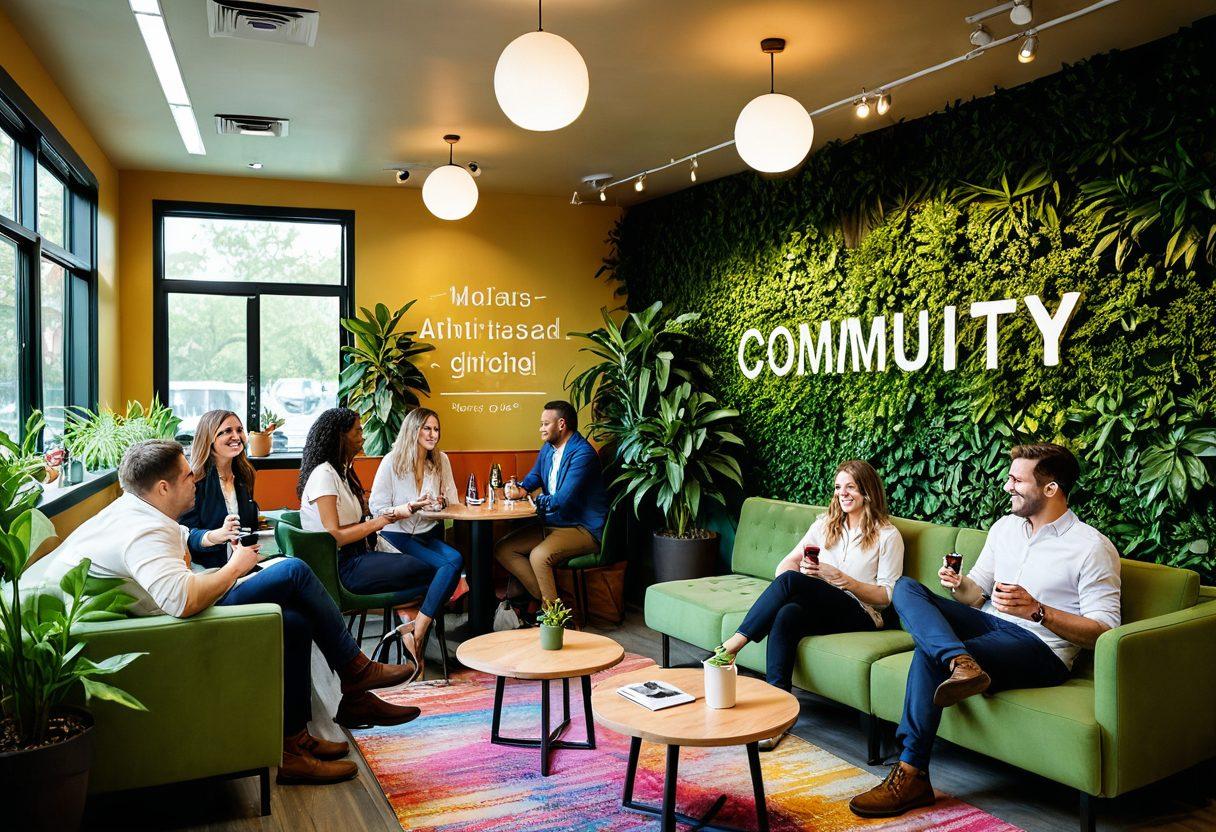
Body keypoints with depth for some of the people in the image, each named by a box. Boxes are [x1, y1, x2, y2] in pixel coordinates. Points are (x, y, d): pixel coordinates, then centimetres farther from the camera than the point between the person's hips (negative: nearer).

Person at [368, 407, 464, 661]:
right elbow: (377, 508, -6)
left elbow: (453, 499, 14)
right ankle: (416, 639, -24)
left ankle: (416, 633, -27)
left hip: (429, 535, 5)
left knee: (454, 562, -30)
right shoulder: (392, 461, -3)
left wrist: (442, 501, -10)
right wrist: (410, 508, -22)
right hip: (397, 537, -5)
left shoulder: (441, 460, 11)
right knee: (453, 562, -29)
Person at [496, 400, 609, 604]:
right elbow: (533, 477, 20)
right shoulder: (548, 448, 10)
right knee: (502, 549, 0)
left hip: (583, 528, -10)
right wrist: (520, 490, -5)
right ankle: (544, 597, -5)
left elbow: (563, 500, -26)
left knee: (539, 555, -32)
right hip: (551, 524, 10)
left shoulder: (582, 454, -20)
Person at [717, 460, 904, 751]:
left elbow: (887, 596, -2)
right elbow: (787, 563, 14)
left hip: (861, 616, -4)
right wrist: (806, 571, -10)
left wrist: (839, 577, -13)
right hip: (819, 610, 4)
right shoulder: (825, 524, 18)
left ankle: (735, 643, -27)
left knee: (791, 580, -30)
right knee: (787, 614, -35)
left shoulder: (888, 536, 3)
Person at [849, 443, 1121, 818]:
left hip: (1040, 647, -7)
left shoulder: (1092, 547, -6)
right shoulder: (1005, 526, 15)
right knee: (906, 587, -14)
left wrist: (1036, 611, -23)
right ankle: (960, 662, -39)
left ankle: (912, 776, -20)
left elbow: (1104, 631, -11)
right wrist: (959, 586, -7)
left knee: (929, 653, -29)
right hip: (989, 621, 7)